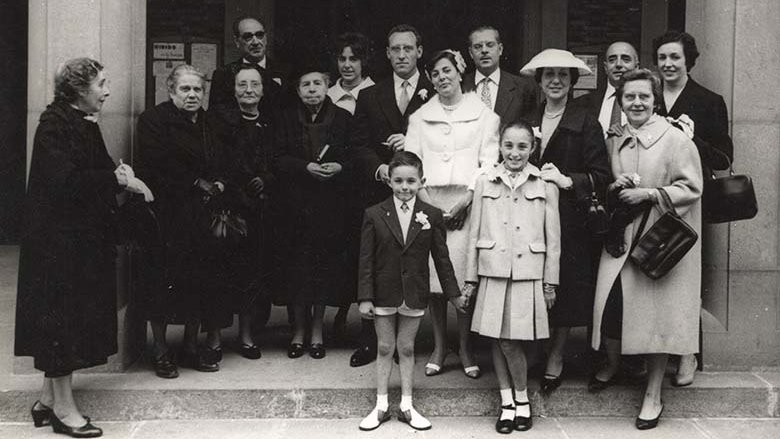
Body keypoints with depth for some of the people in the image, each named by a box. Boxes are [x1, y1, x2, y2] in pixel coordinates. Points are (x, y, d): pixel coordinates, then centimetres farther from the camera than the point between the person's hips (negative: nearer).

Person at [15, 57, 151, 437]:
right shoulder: (54, 125, -14)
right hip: (58, 237, -9)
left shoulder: (85, 123, 12)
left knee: (75, 316, 12)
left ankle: (48, 399, 23)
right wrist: (118, 178, -20)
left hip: (84, 236, 9)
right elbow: (64, 180, -24)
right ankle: (63, 408, 8)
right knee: (62, 315, -2)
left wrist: (120, 174, -3)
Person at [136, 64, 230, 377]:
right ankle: (160, 350, 9)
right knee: (163, 282, -2)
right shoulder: (153, 120, -4)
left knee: (198, 281, 6)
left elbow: (222, 166, 16)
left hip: (200, 217, 6)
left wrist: (219, 185, -5)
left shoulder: (208, 124, 16)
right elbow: (159, 166, -16)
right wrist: (198, 184, -12)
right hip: (166, 214, -6)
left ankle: (191, 348, 17)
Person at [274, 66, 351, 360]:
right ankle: (299, 329, 15)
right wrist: (306, 167, -15)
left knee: (325, 264, 1)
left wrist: (339, 166, -15)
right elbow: (278, 159, -1)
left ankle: (317, 330, 16)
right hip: (295, 203, 0)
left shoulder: (342, 118, 6)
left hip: (331, 204, 0)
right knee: (297, 265, 1)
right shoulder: (287, 119, 7)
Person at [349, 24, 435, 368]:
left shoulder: (436, 95, 7)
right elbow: (360, 145, 6)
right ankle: (369, 342, 9)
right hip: (378, 194, 2)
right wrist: (379, 168, -12)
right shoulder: (369, 97, 14)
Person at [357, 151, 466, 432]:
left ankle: (407, 406, 22)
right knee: (384, 348, 10)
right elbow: (366, 260, -5)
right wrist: (365, 297, -8)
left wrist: (453, 293, 6)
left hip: (414, 295, 1)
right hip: (384, 293, 0)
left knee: (406, 348, 10)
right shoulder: (374, 215, -6)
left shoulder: (432, 216, -3)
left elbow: (441, 258, 3)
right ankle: (381, 406, 20)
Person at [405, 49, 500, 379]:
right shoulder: (420, 117, 15)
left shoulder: (483, 114, 7)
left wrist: (466, 200, -10)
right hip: (429, 201, 2)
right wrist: (425, 200, -6)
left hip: (467, 201, -2)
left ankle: (465, 348, 6)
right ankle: (439, 346, 11)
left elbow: (489, 162, 0)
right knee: (433, 275, 1)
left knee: (465, 276, -5)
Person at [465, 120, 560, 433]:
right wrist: (470, 278, 8)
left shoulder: (546, 186, 2)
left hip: (528, 275, -2)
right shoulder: (485, 183, 6)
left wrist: (550, 282, 4)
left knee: (510, 341, -6)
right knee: (497, 339, 5)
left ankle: (522, 400, 15)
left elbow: (553, 240, 5)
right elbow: (475, 234, 9)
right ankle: (507, 403, 19)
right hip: (493, 273, 2)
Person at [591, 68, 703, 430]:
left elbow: (691, 189, -9)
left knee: (655, 312, 0)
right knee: (612, 303, -3)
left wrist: (649, 194, -17)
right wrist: (615, 188, -3)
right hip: (621, 237, 5)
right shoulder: (614, 142, 10)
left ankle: (653, 395, 13)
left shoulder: (676, 140, -8)